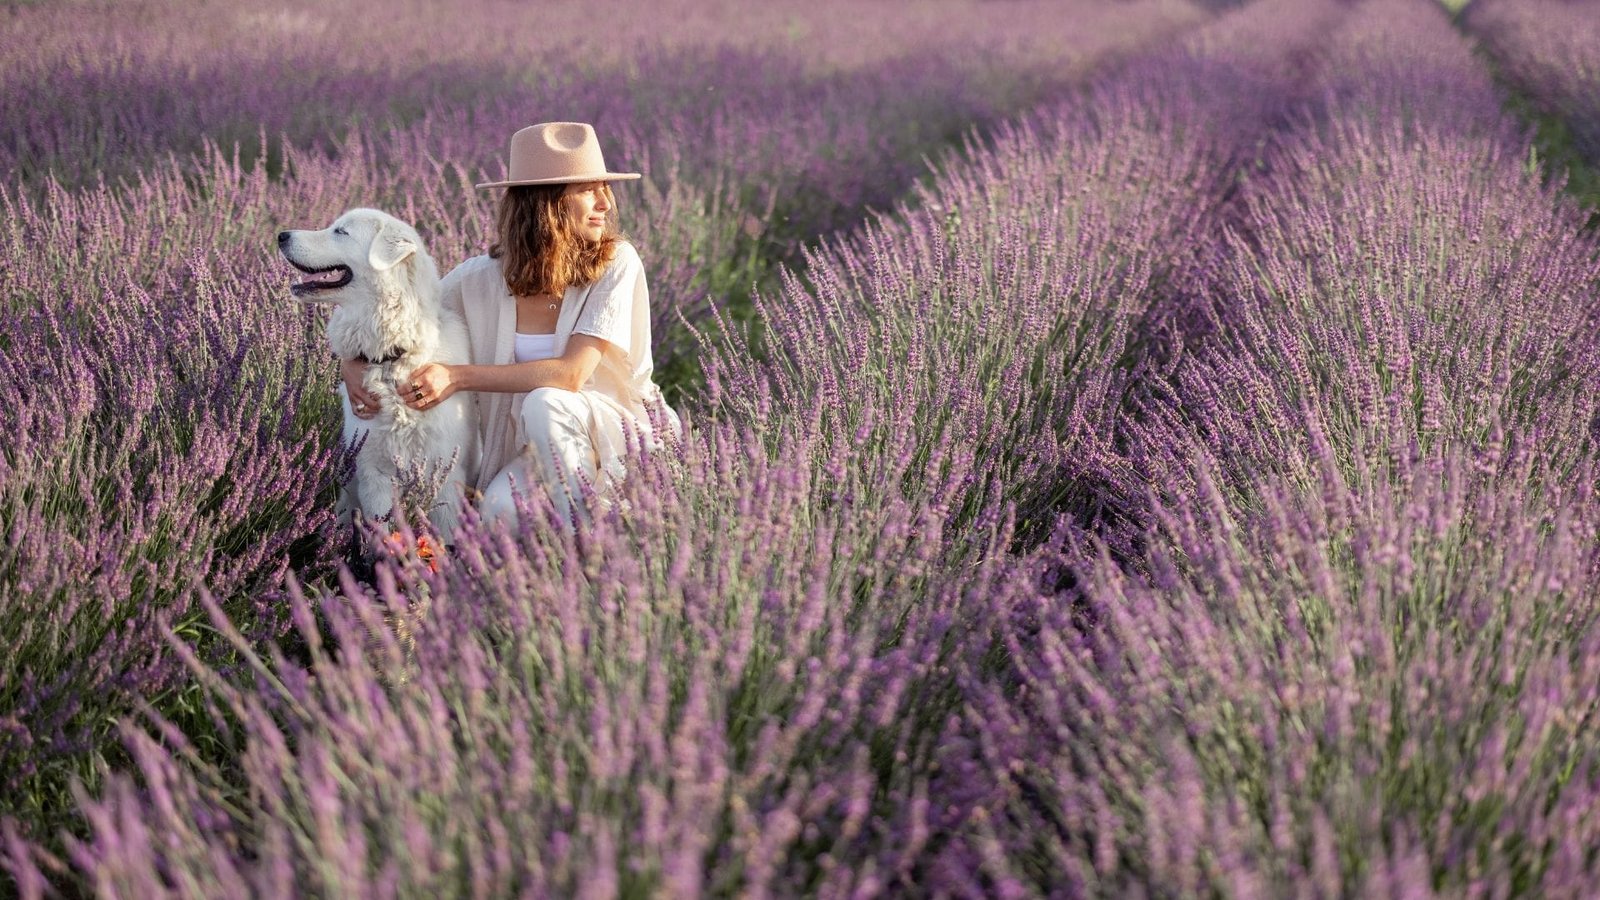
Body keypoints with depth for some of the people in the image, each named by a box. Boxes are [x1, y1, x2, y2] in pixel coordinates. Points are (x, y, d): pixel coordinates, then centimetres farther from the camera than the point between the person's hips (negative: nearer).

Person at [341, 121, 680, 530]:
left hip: (626, 426, -2)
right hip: (536, 447, 2)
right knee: (500, 512, -29)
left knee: (546, 403, -33)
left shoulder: (616, 262, -15)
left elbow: (571, 373, -23)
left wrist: (458, 377, -25)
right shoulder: (481, 278, -7)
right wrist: (353, 365, -15)